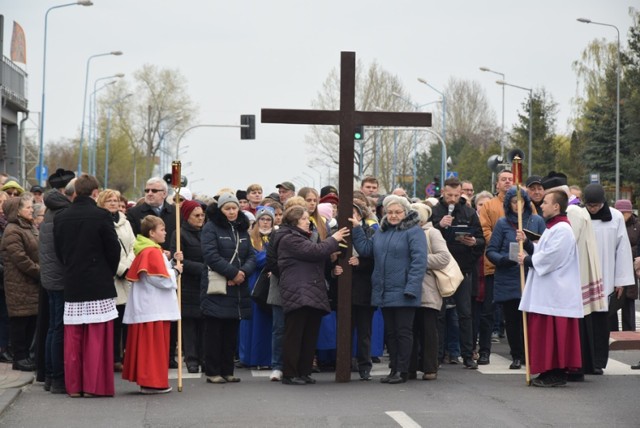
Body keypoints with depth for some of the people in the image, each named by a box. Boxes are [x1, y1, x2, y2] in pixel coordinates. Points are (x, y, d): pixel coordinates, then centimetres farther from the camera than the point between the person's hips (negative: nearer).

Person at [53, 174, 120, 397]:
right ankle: (94, 385, 0)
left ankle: (74, 385, 11)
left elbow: (58, 251, 9)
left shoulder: (61, 218, 3)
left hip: (72, 286, 4)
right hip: (99, 286, -4)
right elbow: (114, 249, -6)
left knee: (73, 338, 9)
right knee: (97, 337, 1)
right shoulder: (101, 216, -10)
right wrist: (109, 274, 12)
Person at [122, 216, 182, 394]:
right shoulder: (153, 253, -17)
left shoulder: (144, 250, 14)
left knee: (145, 344, 12)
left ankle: (145, 379, 18)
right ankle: (152, 382, -1)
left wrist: (172, 262, 8)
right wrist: (176, 270, -4)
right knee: (155, 345, -4)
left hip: (145, 307, 10)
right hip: (154, 310, -10)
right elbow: (163, 280, -20)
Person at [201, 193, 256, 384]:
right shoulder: (210, 228, -3)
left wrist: (243, 272, -10)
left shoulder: (242, 230, 16)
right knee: (215, 331, -2)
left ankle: (227, 371, 15)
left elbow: (251, 256, 10)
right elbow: (210, 255, -14)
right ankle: (213, 372, 3)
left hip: (237, 289, 6)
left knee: (231, 332, 9)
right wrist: (233, 272, -16)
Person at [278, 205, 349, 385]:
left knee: (310, 335, 6)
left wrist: (333, 249, 10)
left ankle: (304, 372, 11)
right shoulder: (289, 239, -7)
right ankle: (290, 374, -4)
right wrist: (334, 240, -2)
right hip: (297, 294, -9)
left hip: (313, 294, 9)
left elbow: (316, 255, 25)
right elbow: (315, 251, -15)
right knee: (295, 335, -6)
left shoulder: (304, 237, 26)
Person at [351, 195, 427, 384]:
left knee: (403, 331, 0)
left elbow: (419, 261, -15)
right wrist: (357, 229, 4)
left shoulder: (414, 231, -7)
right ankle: (394, 368, 19)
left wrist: (411, 288, -21)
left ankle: (402, 371, 4)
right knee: (389, 332, 12)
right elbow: (365, 249, 12)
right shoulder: (381, 232, 16)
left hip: (403, 294, -7)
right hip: (384, 293, 7)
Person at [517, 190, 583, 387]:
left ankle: (556, 374, -2)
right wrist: (526, 242, 6)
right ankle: (550, 372, 15)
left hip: (556, 293, -10)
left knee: (553, 333, -7)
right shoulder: (552, 227, 18)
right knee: (543, 333, 11)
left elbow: (550, 258, -21)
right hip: (547, 291, 10)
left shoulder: (562, 230, -15)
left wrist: (527, 260, -9)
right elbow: (540, 252, 20)